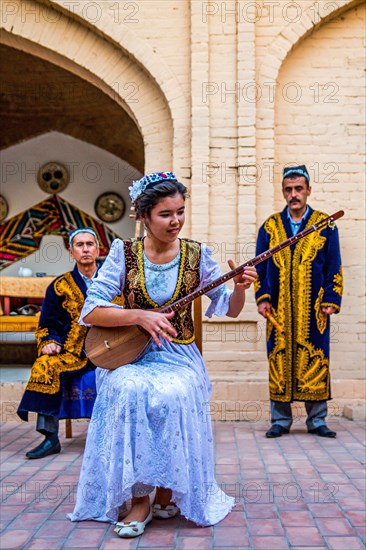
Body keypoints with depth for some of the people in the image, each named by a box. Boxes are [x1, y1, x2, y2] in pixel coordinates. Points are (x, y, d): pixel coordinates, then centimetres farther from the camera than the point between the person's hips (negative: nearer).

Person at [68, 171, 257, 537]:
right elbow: (90, 312, -7)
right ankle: (139, 498, -17)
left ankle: (167, 492, -6)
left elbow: (228, 309, 7)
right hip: (128, 355, 0)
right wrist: (140, 316, -21)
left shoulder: (196, 255, 2)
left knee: (172, 397, -32)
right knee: (129, 391, -34)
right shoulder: (124, 253, -2)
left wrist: (240, 288, -16)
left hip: (178, 356, 1)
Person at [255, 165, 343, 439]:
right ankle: (280, 419, 12)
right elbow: (260, 267, 8)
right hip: (279, 309, 1)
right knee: (279, 360, 2)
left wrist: (331, 300, -4)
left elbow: (334, 268, 5)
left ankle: (317, 420, 12)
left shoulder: (326, 225, 6)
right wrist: (262, 298, -2)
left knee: (315, 361, 1)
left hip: (313, 309, -1)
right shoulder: (270, 226, 9)